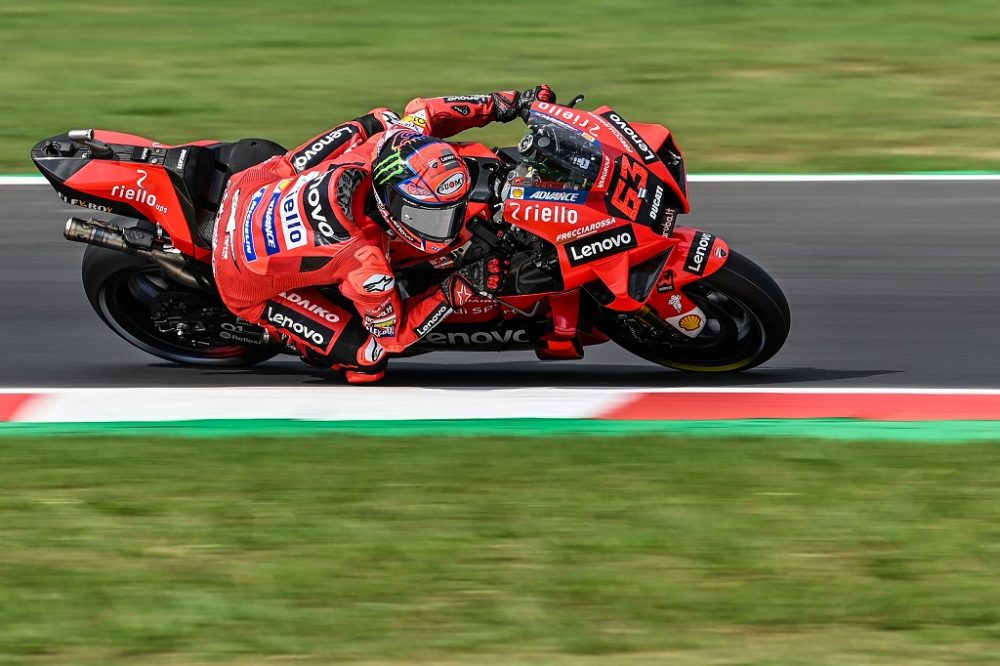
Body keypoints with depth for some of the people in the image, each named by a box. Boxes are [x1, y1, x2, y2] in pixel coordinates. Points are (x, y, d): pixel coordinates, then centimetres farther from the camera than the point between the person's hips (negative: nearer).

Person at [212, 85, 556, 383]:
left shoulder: (390, 138, -27)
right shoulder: (364, 264, -39)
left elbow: (421, 112, -3)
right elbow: (392, 333, -21)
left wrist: (506, 103, -5)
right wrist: (459, 290, -27)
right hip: (252, 285, -6)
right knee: (368, 359, -9)